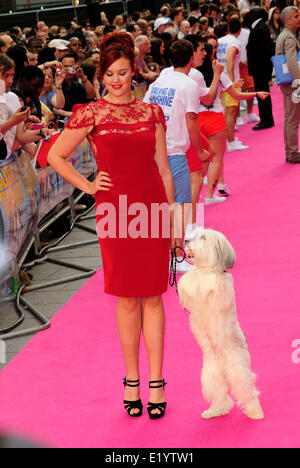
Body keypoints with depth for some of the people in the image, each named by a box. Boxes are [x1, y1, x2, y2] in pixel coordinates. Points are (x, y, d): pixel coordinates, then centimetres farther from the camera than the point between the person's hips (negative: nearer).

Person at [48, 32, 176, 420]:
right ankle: (132, 380, 16)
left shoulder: (152, 112, 8)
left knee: (152, 296, 4)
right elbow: (55, 157, 4)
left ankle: (156, 382, 11)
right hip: (115, 210, -2)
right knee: (127, 298, 4)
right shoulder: (91, 114, 0)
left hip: (153, 206, 2)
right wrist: (88, 187, 0)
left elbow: (163, 168, 11)